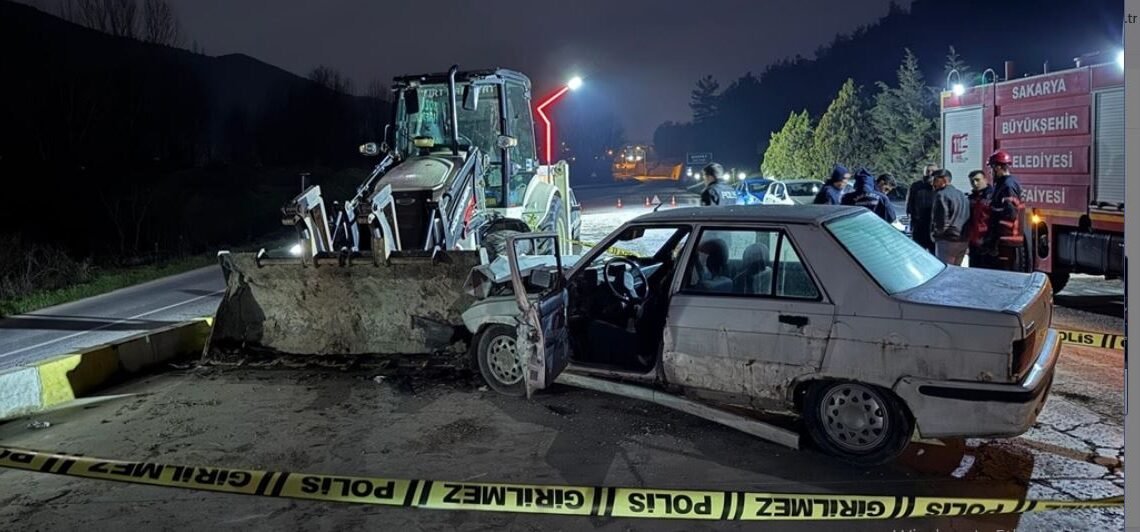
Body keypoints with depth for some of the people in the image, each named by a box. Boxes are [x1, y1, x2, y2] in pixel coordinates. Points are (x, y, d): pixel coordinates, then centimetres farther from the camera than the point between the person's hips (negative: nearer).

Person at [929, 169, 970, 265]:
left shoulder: (941, 194, -11)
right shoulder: (961, 194, 18)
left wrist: (935, 233, -6)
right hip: (963, 240, 9)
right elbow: (968, 217, 20)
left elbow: (942, 219, -19)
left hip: (948, 240, -9)